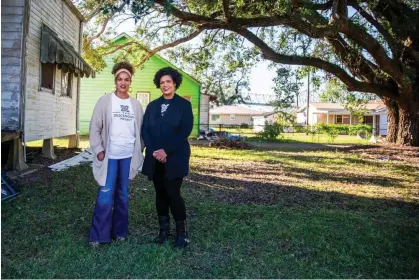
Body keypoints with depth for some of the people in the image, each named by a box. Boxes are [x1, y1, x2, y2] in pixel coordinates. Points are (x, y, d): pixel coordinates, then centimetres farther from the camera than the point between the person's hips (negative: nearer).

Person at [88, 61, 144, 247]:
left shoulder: (136, 104, 8)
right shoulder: (105, 101, -1)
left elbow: (140, 129, 11)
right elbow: (95, 127, -1)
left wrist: (139, 152, 7)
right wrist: (98, 150, -8)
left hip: (128, 156, 3)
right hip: (110, 155, -3)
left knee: (123, 195, 11)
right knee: (105, 195, -3)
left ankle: (119, 231, 23)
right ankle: (98, 235, 10)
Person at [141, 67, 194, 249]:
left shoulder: (184, 105, 0)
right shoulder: (152, 106, 12)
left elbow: (185, 131, -9)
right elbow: (144, 130, 6)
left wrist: (166, 151, -15)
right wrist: (154, 151, -9)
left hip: (175, 157, -4)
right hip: (155, 158, 4)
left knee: (173, 193, -8)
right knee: (160, 194, 9)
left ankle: (182, 233, 7)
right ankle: (163, 229, 22)